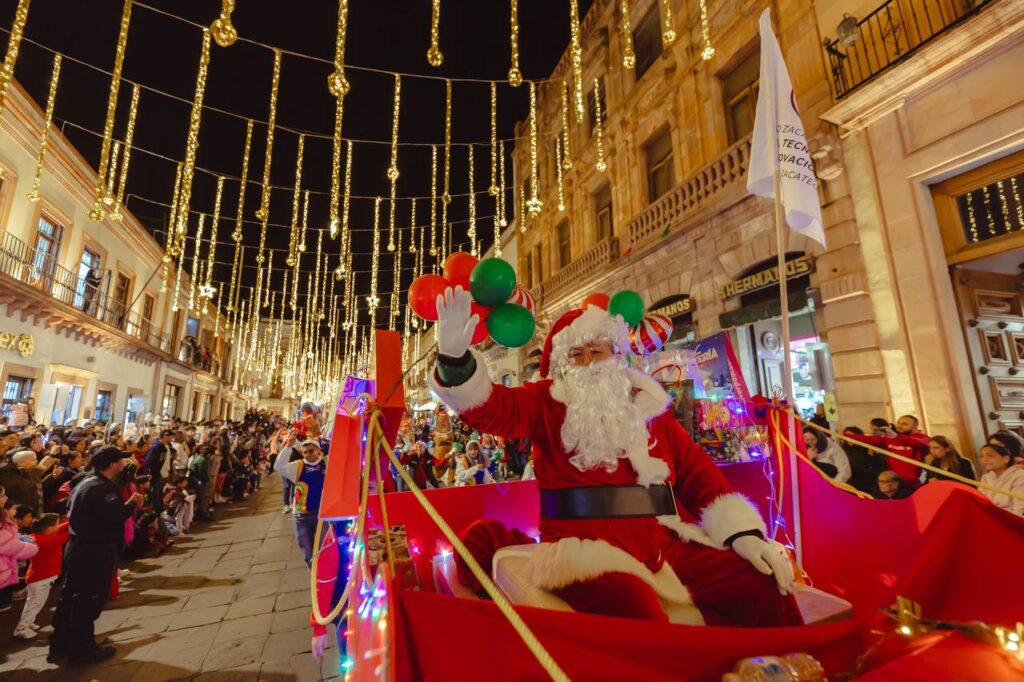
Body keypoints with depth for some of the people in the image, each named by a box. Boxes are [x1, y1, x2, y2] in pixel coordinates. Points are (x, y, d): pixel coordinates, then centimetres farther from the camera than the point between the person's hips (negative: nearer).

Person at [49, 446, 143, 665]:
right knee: (89, 599, 3)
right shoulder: (103, 488, -23)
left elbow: (71, 509, 18)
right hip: (96, 551, -10)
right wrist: (132, 503, -13)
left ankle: (60, 644, 29)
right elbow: (115, 515, -31)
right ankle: (82, 649, 14)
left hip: (78, 547, 10)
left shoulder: (85, 483, 10)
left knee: (71, 595, 18)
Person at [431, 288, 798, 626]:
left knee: (760, 589, -8)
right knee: (636, 614, -32)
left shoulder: (649, 405, 13)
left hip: (668, 543, 5)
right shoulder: (547, 402, 3)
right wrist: (455, 358, -30)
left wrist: (743, 532, 2)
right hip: (587, 547, -4)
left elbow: (699, 472, 14)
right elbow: (488, 406, -12)